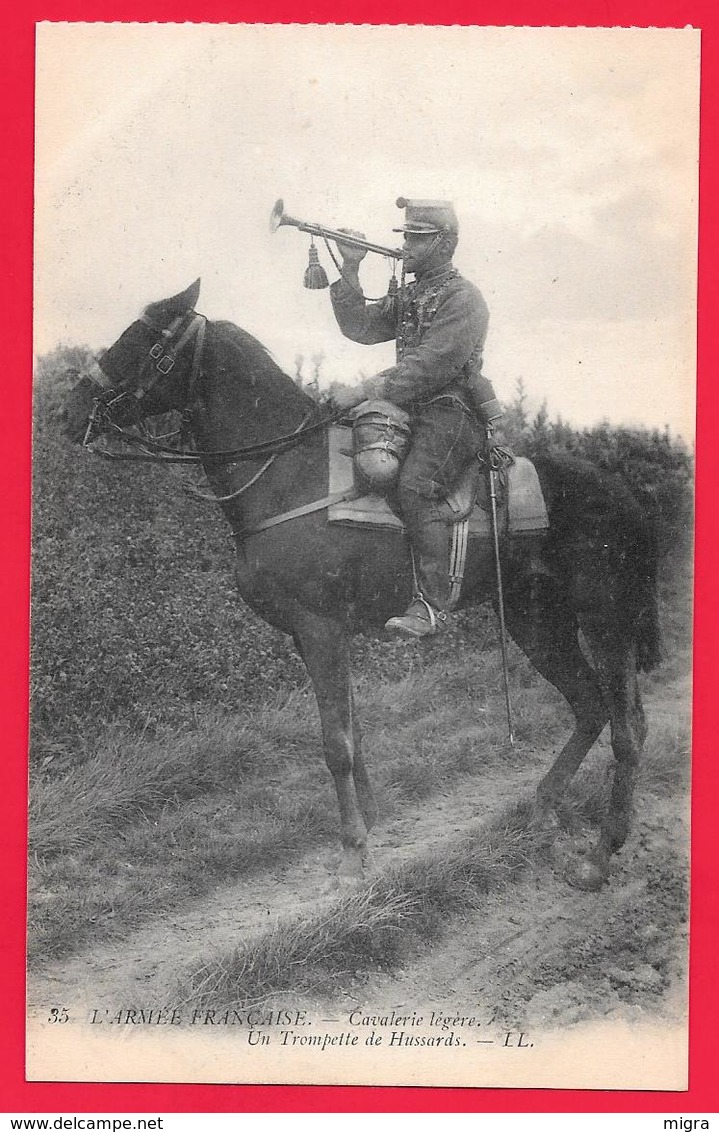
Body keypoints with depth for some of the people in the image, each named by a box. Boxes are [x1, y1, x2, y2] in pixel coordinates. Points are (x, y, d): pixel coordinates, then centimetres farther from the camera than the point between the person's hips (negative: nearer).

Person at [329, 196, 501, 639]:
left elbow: (429, 367, -18)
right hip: (414, 413, 9)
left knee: (414, 486, -30)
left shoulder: (462, 298, -7)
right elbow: (360, 327, 13)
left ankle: (433, 602, -33)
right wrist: (350, 270, 3)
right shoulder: (409, 297, 22)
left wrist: (366, 391, -22)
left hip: (452, 413, -9)